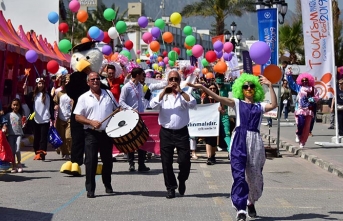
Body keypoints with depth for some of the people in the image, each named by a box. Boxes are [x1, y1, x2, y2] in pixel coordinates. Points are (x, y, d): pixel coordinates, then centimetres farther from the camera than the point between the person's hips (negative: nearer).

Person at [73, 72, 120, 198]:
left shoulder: (108, 94, 9)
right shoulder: (84, 98, 1)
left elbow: (117, 109, 18)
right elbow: (77, 117, -2)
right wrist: (91, 122, -16)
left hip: (107, 133, 3)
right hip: (91, 134, -3)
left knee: (108, 160, 12)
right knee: (91, 161, -5)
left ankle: (108, 185, 29)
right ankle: (90, 189, 0)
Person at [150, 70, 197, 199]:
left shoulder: (184, 95, 7)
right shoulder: (163, 95, 8)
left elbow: (193, 104, -12)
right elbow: (153, 105, -9)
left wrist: (180, 91, -18)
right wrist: (164, 92, -16)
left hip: (182, 132, -1)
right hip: (166, 132, 1)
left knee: (184, 160, -5)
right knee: (166, 162, 3)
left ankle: (182, 180, 23)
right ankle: (170, 187, 16)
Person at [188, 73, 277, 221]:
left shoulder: (260, 106, 12)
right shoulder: (237, 103, 11)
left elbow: (273, 105, -7)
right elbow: (219, 98, -1)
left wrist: (270, 86, -13)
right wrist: (202, 87, -13)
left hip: (255, 141, 1)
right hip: (239, 141, -1)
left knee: (255, 175, 9)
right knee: (238, 175, -11)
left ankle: (251, 203, 36)